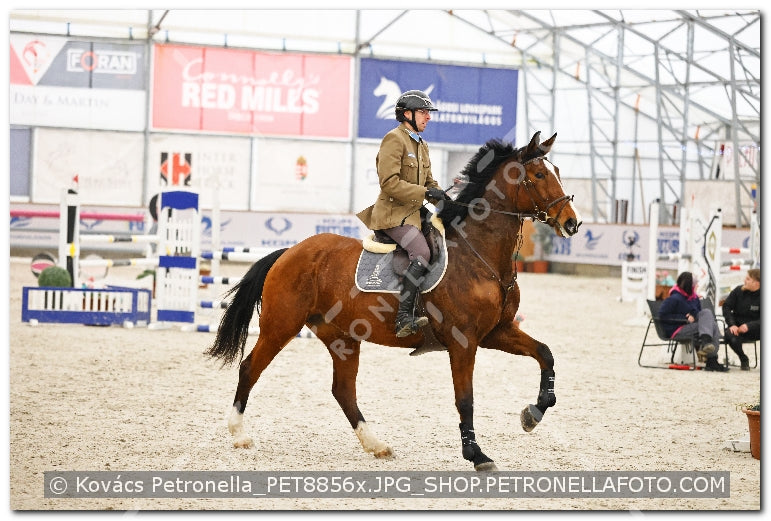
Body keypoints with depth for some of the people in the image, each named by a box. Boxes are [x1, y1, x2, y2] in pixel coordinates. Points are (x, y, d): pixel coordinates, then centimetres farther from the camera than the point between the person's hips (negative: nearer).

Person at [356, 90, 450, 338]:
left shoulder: (422, 145, 19)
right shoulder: (394, 139, -10)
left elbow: (428, 183, 25)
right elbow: (389, 183, -19)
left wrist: (443, 199, 5)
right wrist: (425, 193, -20)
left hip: (414, 213, 10)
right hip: (393, 213, -10)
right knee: (422, 253, -29)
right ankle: (404, 317, -33)